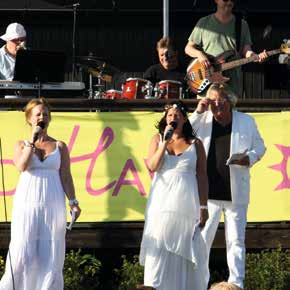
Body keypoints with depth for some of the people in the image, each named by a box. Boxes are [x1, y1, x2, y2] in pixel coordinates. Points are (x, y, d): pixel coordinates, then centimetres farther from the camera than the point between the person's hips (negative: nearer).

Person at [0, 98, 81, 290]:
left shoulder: (60, 146, 9)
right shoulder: (22, 145, 8)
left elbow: (65, 177, 6)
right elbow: (22, 166, -12)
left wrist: (73, 202, -3)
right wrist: (33, 140, -8)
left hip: (53, 205, 1)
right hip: (27, 204, -1)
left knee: (51, 254, -1)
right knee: (22, 253, -7)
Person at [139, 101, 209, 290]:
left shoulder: (195, 144, 7)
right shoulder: (158, 139, 11)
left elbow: (202, 176, 5)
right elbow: (152, 166, -3)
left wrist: (203, 206, -1)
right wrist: (165, 142, -9)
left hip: (186, 202, -1)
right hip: (161, 199, 1)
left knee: (184, 246, 0)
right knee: (158, 244, -7)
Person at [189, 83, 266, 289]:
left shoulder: (246, 121, 6)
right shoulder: (203, 120, 6)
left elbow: (260, 147, 12)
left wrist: (250, 157, -10)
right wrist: (198, 113, -8)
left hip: (235, 194, 0)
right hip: (208, 192, 0)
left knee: (236, 241, 5)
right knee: (202, 239, 0)